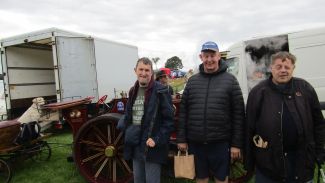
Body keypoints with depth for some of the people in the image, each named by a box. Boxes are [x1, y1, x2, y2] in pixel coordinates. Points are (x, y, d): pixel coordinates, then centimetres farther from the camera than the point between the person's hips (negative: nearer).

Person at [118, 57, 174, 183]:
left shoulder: (160, 91, -12)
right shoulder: (133, 91, 9)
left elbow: (169, 120, -13)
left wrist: (157, 139, -19)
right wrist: (123, 125, 1)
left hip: (152, 147, -6)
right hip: (135, 146, 6)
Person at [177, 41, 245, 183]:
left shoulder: (230, 80, -2)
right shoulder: (192, 81, 5)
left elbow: (238, 114, -3)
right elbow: (183, 111, 5)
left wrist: (237, 143, -6)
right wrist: (181, 138, 1)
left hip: (220, 142, -2)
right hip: (195, 142, 2)